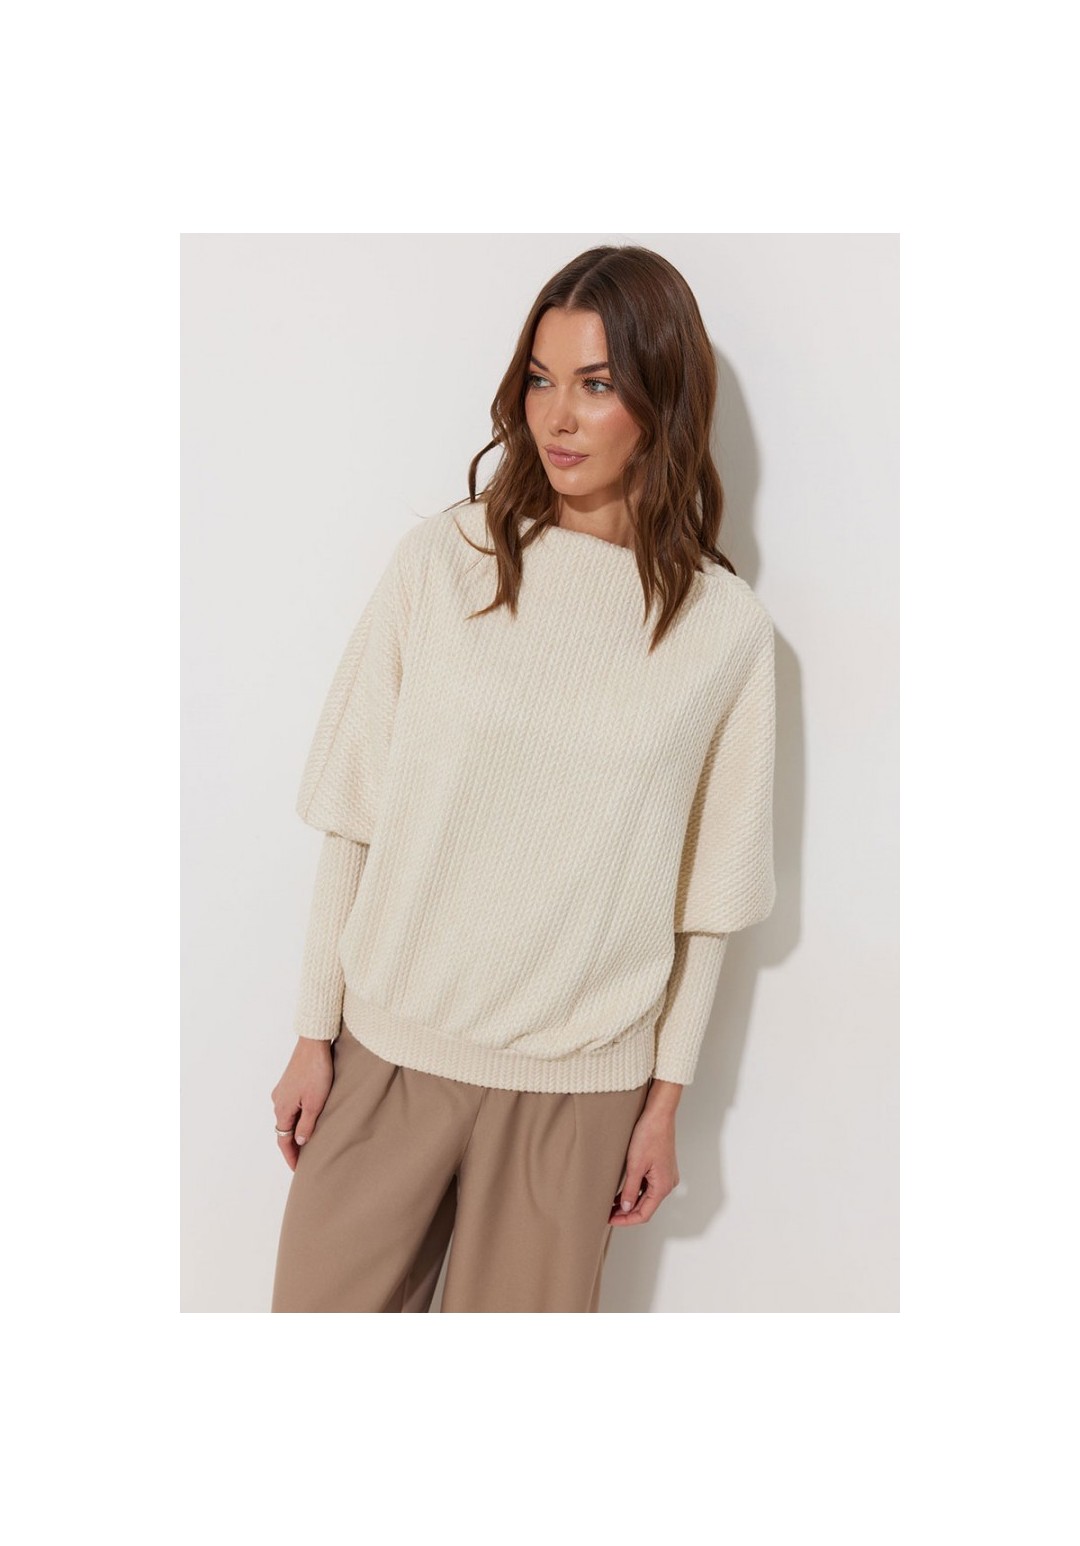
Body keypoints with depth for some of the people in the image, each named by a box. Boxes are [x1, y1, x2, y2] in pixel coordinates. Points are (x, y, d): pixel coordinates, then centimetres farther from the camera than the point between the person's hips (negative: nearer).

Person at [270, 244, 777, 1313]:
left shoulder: (727, 630, -3)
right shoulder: (441, 560, -4)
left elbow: (705, 894, 2)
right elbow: (354, 816, -2)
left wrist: (667, 1097, 4)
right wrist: (314, 1031, 0)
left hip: (577, 1083, 0)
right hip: (387, 1046, 1)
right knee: (317, 1305, 11)